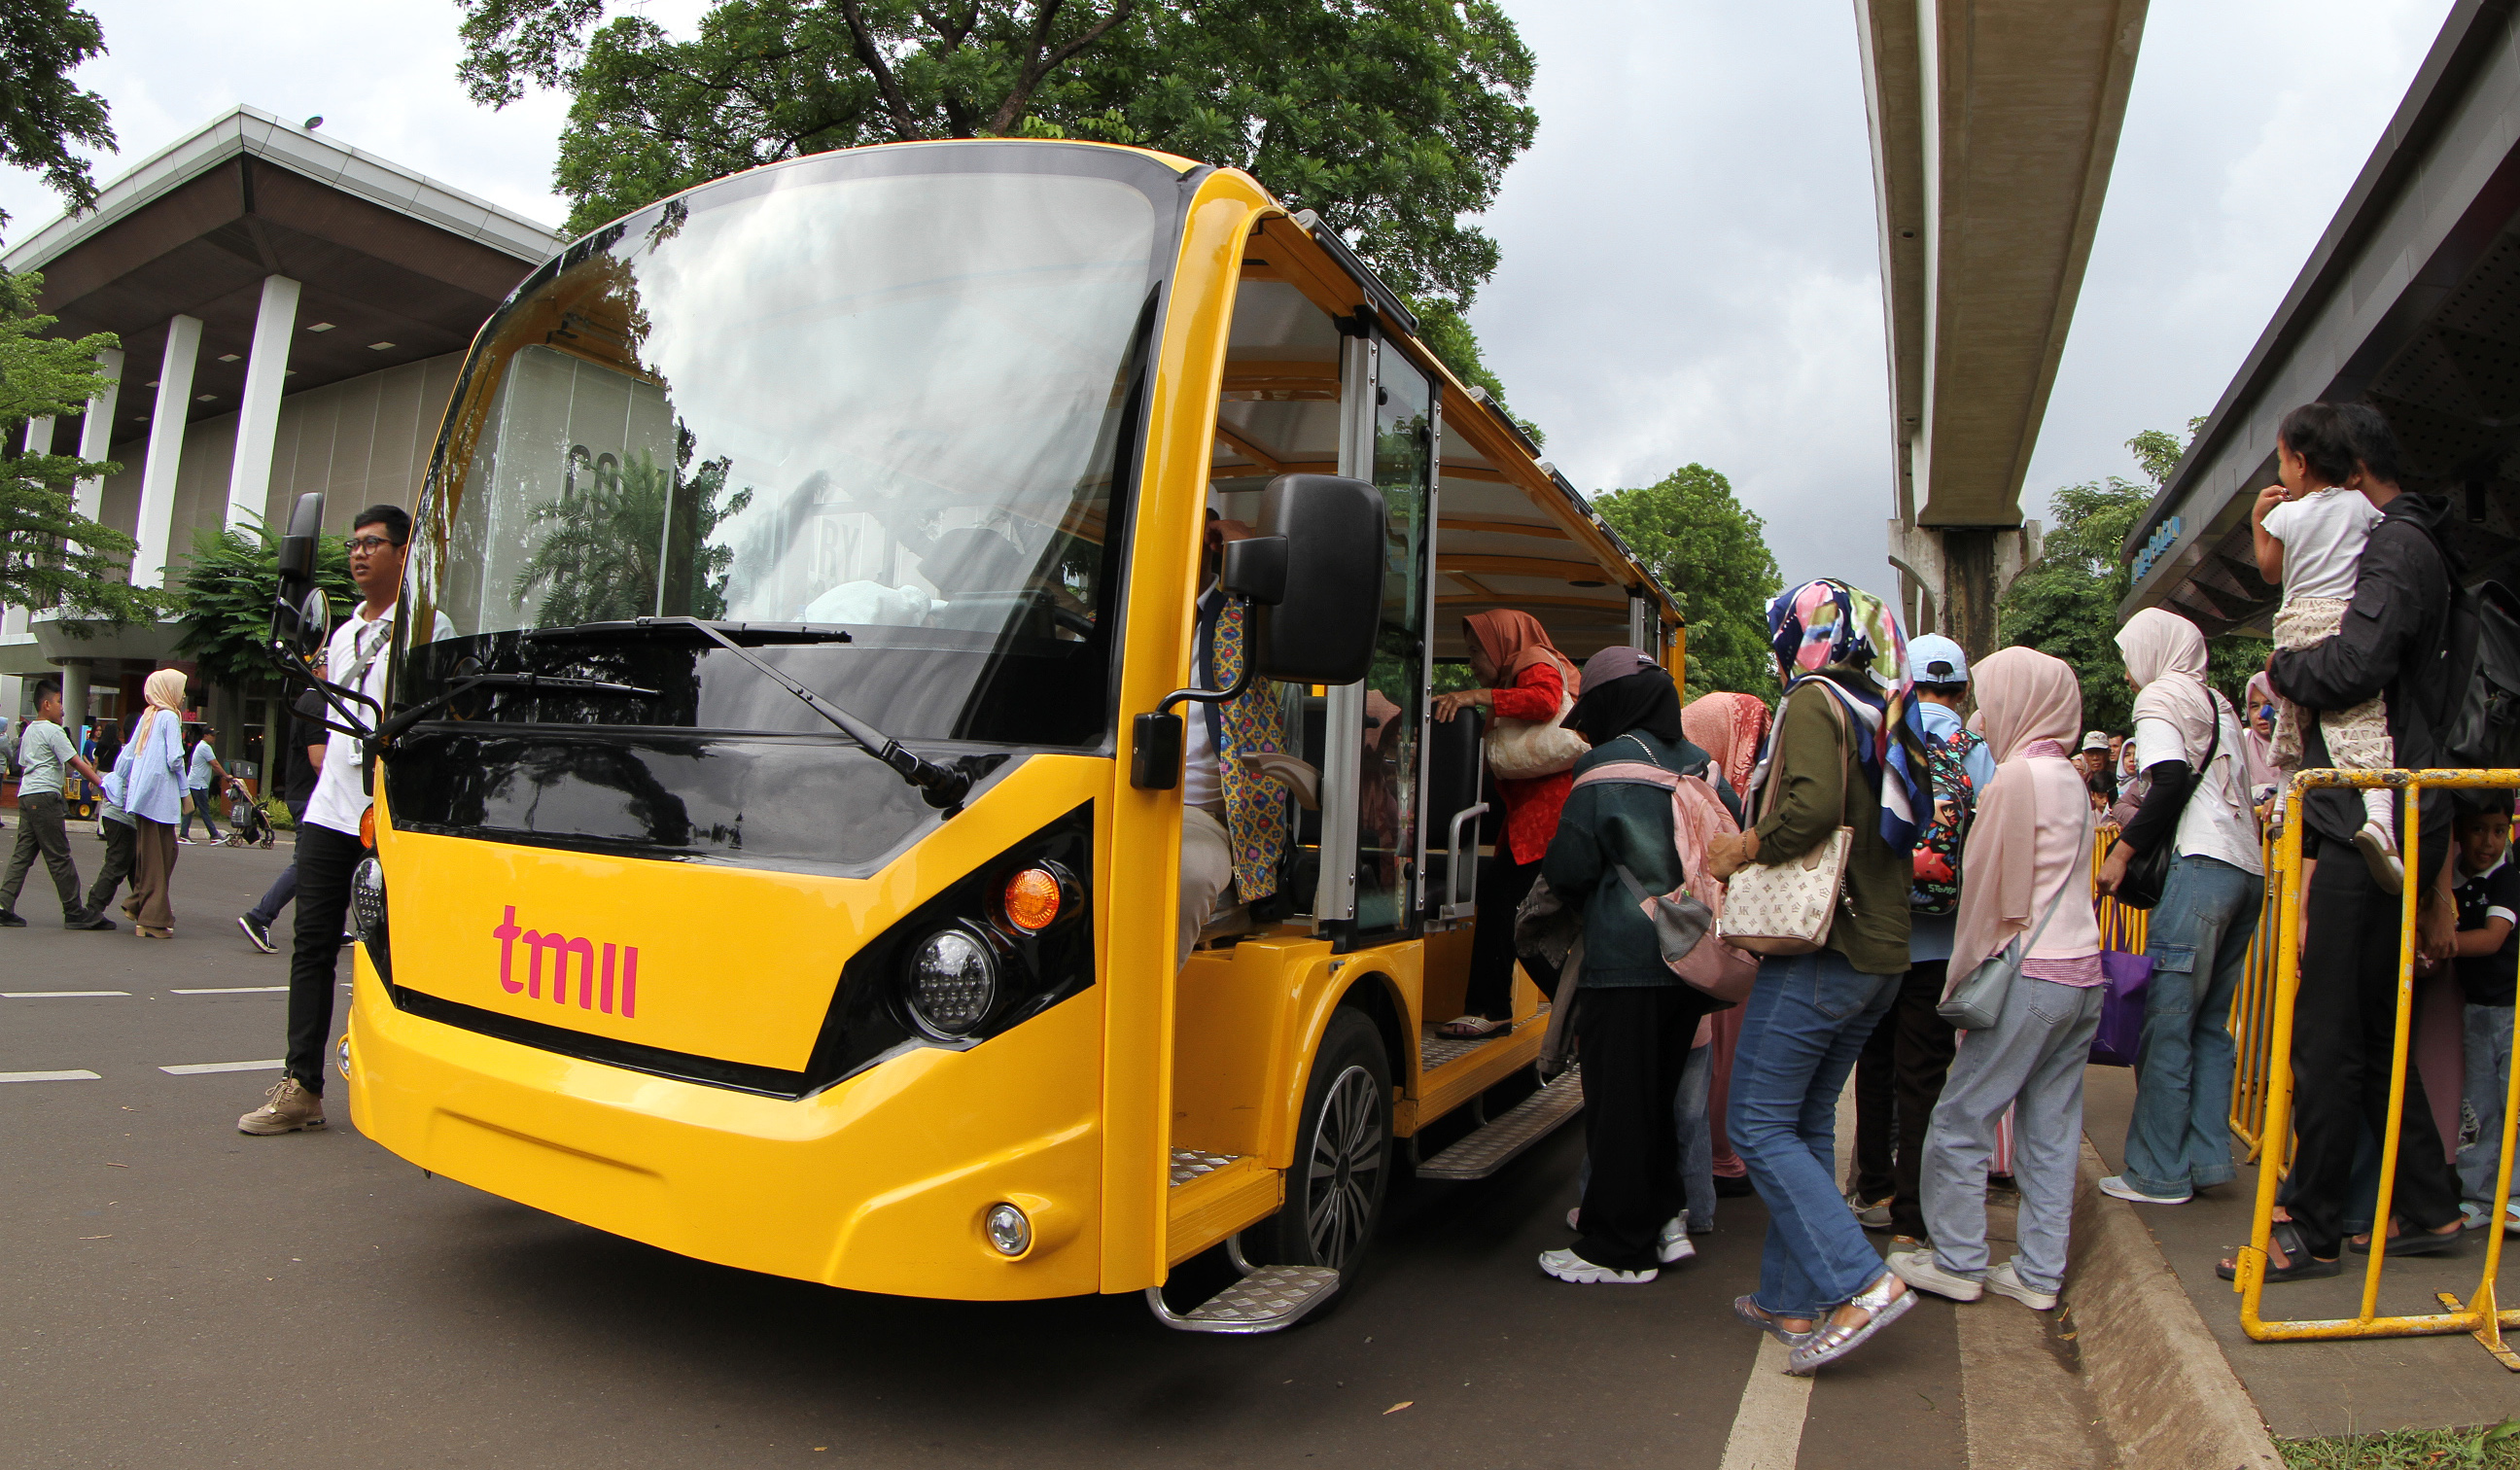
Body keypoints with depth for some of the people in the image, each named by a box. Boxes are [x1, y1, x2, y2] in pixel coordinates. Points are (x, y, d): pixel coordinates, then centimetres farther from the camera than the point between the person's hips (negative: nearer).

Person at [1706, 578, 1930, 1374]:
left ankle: (1860, 1284, -8)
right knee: (1808, 1123, 14)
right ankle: (1791, 1299, 19)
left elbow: (1812, 806, -25)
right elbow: (1890, 827, 17)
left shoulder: (1814, 704, -9)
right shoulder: (1889, 717, 16)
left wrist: (1737, 852, -12)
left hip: (1821, 950, -9)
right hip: (1880, 951, 9)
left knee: (1759, 1124, -3)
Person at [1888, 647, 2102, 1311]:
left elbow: (1989, 891, -9)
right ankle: (2039, 1273, 17)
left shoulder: (2015, 777, -12)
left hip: (2031, 975, -8)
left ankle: (1956, 1262, 10)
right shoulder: (2070, 777, 13)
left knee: (1961, 1120, 1)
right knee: (2052, 1128, 11)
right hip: (2083, 971, 9)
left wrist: (1963, 979, 0)